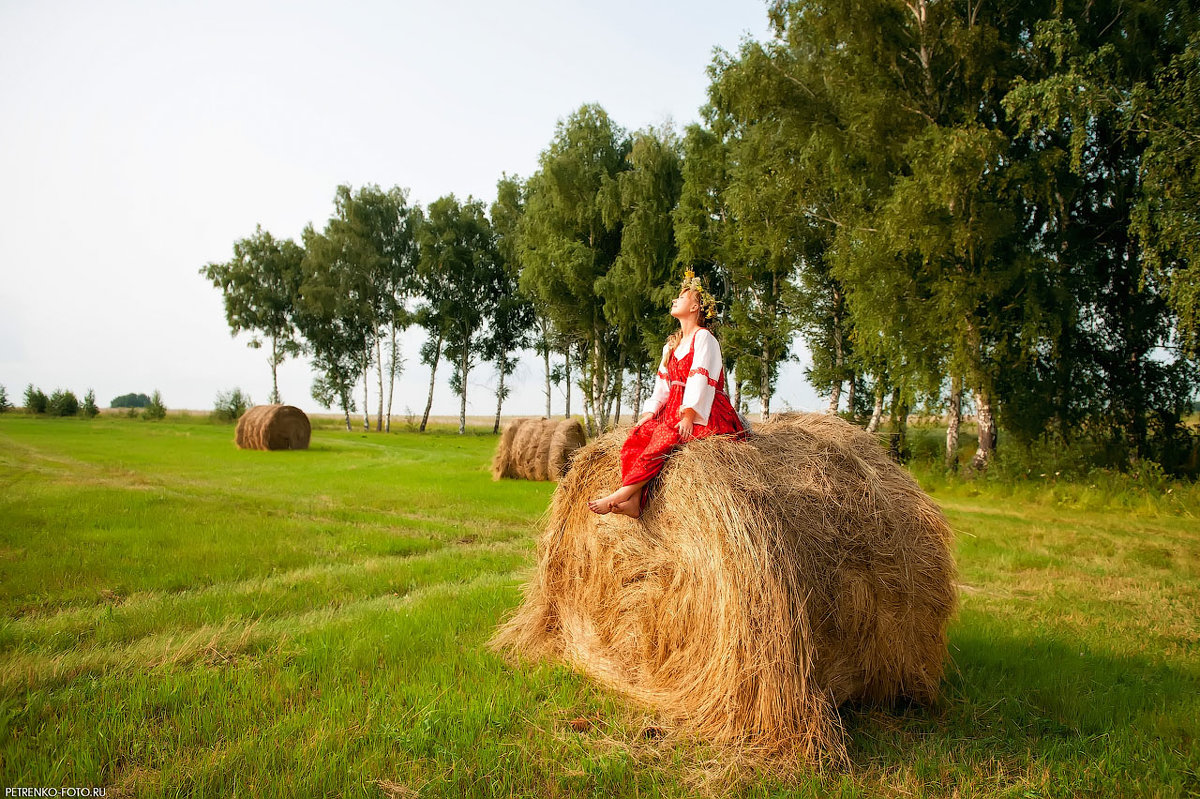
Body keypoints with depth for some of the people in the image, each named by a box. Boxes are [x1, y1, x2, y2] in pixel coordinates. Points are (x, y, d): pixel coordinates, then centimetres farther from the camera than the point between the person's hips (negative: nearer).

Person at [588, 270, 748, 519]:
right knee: (637, 434, -20)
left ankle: (619, 495, -35)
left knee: (664, 436, -33)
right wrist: (648, 414, -1)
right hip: (672, 412, 7)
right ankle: (634, 502, -32)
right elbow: (662, 386, 14)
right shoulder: (671, 345, 20)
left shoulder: (703, 337, -4)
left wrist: (689, 416, -24)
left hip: (705, 415, -7)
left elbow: (699, 379, -15)